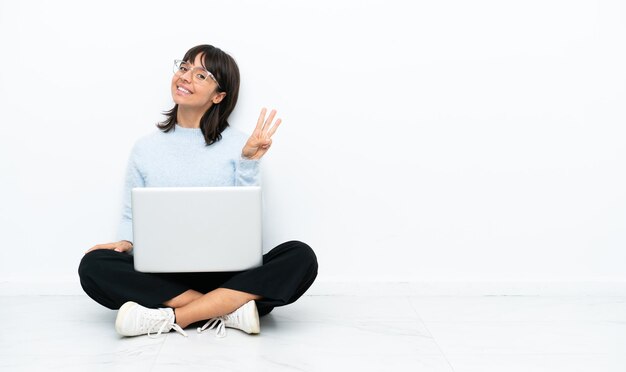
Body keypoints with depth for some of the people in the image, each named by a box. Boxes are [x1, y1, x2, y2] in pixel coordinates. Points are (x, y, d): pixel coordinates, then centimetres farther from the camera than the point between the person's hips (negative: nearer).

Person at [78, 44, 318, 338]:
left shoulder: (238, 145, 4)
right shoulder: (146, 148, 9)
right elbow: (131, 216, 13)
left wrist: (249, 163, -11)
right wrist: (125, 242, -8)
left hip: (228, 274, -1)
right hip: (164, 276, 1)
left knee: (301, 257, -28)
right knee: (94, 266, -27)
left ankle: (170, 318, -28)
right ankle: (230, 309, -25)